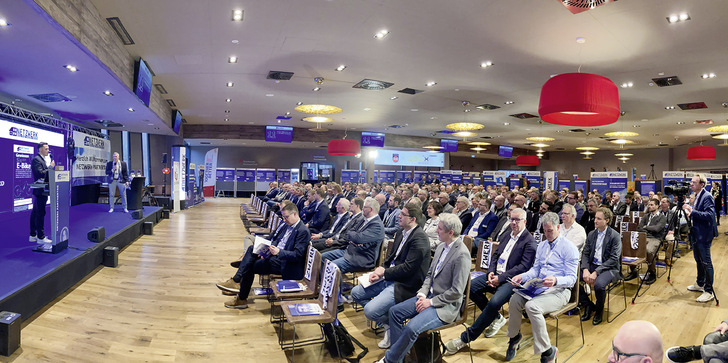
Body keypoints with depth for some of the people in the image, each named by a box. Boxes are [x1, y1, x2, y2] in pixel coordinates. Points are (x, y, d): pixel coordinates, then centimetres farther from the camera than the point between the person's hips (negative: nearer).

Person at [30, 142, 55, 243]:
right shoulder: (36, 159, -12)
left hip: (42, 190, 11)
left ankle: (33, 236, 23)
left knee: (35, 213, 14)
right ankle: (40, 237, -3)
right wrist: (50, 166, -14)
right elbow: (40, 174, -23)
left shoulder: (43, 159, 18)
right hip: (40, 190, -11)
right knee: (40, 213, -7)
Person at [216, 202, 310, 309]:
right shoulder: (288, 226, 12)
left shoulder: (303, 231, -17)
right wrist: (267, 251, -1)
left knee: (250, 266, -11)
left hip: (283, 264, -9)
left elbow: (297, 255, -22)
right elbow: (276, 241, 18)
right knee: (252, 248, -4)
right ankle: (236, 281, -7)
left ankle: (242, 299, 5)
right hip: (274, 254, 9)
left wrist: (279, 252, -32)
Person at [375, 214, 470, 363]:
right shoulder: (441, 247, 6)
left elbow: (457, 292, -21)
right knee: (394, 312, -1)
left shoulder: (462, 254, -21)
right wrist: (422, 294, -2)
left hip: (446, 305, -9)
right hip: (430, 295, 9)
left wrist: (431, 302, -16)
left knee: (411, 328, -25)